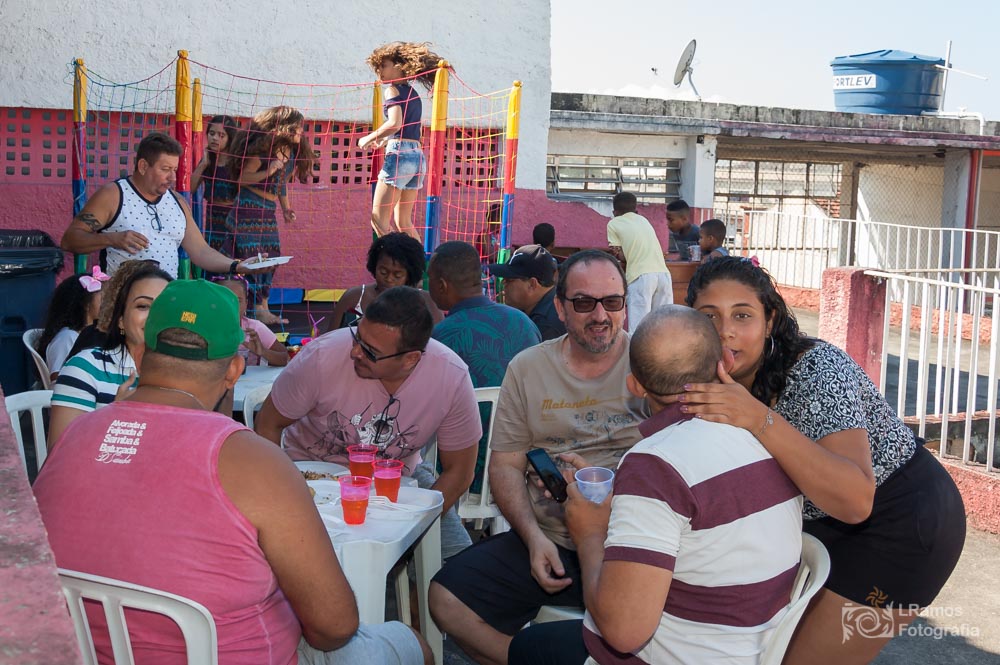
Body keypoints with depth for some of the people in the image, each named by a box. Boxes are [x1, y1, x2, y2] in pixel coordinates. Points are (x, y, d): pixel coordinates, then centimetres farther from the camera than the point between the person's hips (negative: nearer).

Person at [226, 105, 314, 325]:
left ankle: (262, 309, 15)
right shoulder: (262, 150, -14)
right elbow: (242, 178, -15)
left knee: (270, 258, 7)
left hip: (269, 212, 8)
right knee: (249, 258, -9)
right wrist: (268, 171, -25)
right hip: (248, 210, -8)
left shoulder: (292, 154, 9)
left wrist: (286, 209, 12)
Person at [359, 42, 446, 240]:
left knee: (379, 220, -9)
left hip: (399, 155, -9)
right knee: (403, 223, 15)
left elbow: (395, 123, -17)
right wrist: (384, 140, 27)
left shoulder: (393, 90, -2)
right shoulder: (413, 93, 21)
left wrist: (369, 138, -6)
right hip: (418, 156, 9)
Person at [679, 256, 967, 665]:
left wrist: (759, 418, -47)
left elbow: (855, 500, -39)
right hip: (827, 521, 7)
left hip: (907, 524, -7)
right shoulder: (723, 384, -7)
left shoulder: (818, 370, -28)